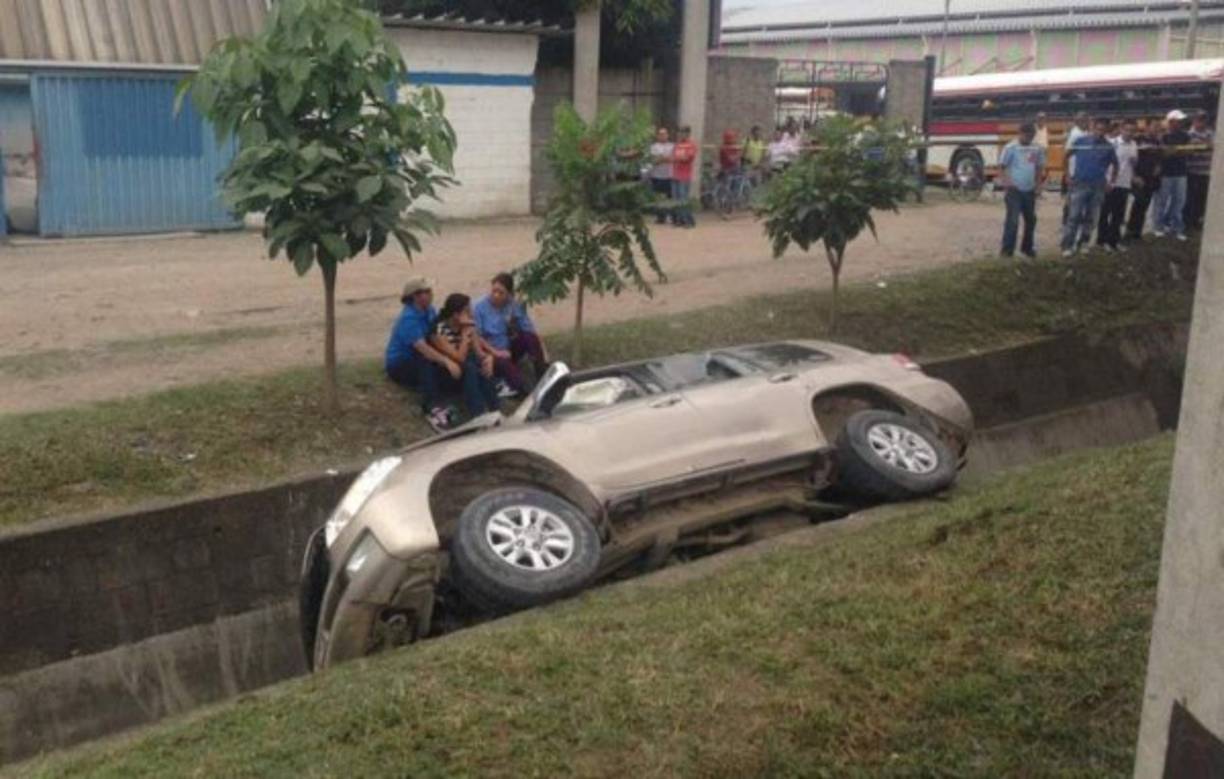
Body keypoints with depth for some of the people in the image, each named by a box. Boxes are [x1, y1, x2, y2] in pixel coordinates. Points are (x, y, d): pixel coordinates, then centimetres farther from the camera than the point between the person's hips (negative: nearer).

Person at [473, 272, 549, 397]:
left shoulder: (515, 306, -2)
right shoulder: (479, 307, -13)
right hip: (490, 353, -4)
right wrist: (495, 351, -25)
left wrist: (542, 351, -17)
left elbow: (531, 330, -5)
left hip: (510, 350, 4)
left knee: (530, 337, -21)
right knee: (504, 363, -36)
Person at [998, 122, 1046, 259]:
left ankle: (1027, 247, 30)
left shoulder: (1037, 149, 5)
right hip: (1015, 190, -6)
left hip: (1030, 190, 6)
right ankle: (1007, 249, -6)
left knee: (1031, 220, 15)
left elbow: (1039, 167, 15)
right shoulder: (1011, 148, -8)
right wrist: (1006, 181, -19)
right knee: (1012, 220, -11)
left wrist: (1038, 184, 6)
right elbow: (1002, 166, -6)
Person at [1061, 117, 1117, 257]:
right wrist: (1067, 175, 1)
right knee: (1074, 216, -8)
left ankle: (1082, 244, 20)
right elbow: (1067, 156, 6)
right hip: (1079, 184, -3)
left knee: (1090, 218, 8)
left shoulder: (1108, 147, 1)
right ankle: (1067, 246, -3)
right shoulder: (1081, 141, -4)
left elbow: (1115, 164, 16)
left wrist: (1110, 181, 9)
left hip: (1098, 187, 3)